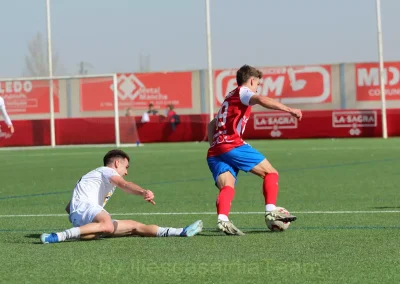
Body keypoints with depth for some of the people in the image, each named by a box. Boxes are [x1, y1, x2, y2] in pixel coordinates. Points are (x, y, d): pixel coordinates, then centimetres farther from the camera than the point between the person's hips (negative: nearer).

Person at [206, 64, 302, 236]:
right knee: (270, 173, 3)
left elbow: (211, 125, 32)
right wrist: (289, 110, -22)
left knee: (227, 187, -11)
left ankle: (223, 220, -36)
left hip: (214, 151, 8)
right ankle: (271, 212, -9)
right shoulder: (242, 92, 6)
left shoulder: (229, 98, 32)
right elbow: (261, 100, -17)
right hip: (232, 145, -8)